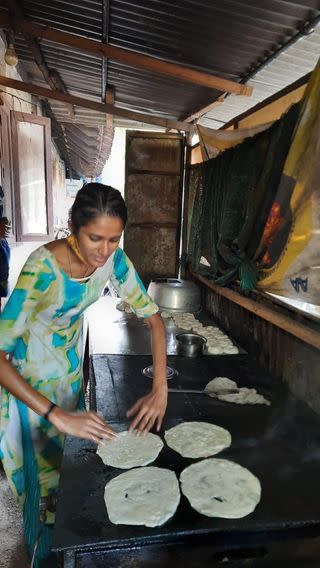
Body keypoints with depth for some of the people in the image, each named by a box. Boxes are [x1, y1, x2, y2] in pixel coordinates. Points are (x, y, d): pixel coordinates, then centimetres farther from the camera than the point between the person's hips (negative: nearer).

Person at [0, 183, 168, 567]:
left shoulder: (113, 259, -18)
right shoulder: (43, 267, -35)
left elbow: (152, 316, -14)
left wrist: (160, 389, -24)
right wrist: (58, 415, -42)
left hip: (72, 365, 5)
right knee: (43, 467, 11)